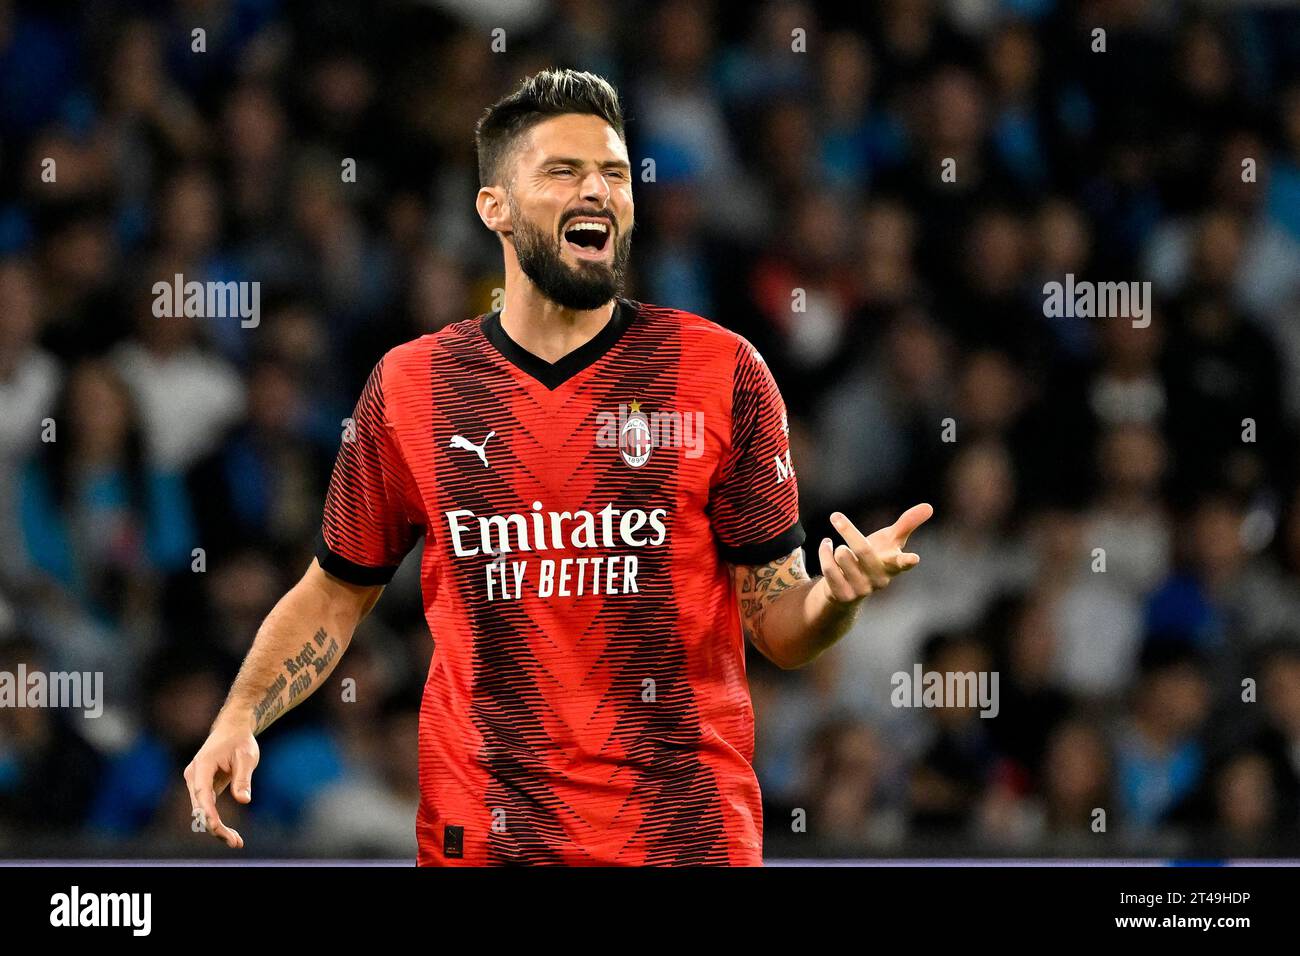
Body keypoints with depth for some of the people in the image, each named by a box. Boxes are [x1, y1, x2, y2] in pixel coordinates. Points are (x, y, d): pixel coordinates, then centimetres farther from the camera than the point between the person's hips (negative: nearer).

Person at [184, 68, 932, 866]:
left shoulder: (721, 374, -3)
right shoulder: (412, 387, 1)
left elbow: (779, 629, -3)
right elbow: (333, 596, 11)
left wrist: (838, 595, -25)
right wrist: (237, 721, -4)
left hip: (688, 831, -1)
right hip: (481, 832, 2)